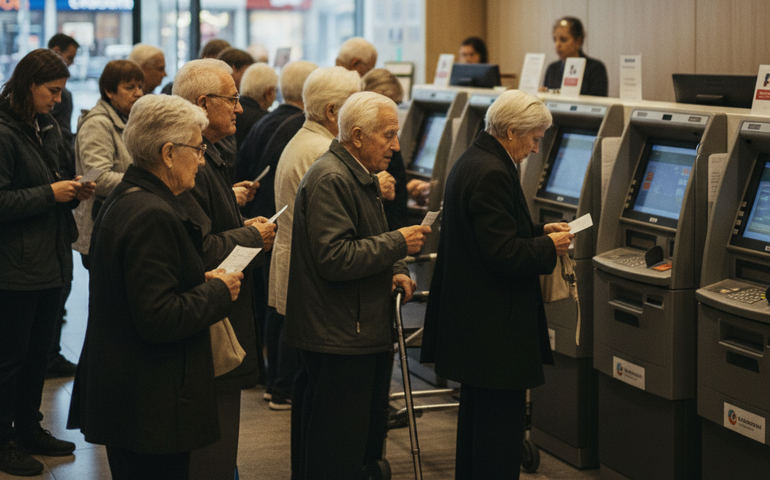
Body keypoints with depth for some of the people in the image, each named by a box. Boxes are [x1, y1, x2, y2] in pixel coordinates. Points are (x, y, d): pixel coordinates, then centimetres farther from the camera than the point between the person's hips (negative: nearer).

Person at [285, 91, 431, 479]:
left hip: (364, 331, 11)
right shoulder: (330, 179, -18)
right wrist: (399, 243, -19)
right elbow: (334, 258, -25)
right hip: (338, 336, -11)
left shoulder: (360, 176, 17)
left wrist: (396, 271, 7)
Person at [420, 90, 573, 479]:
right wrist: (549, 247, -10)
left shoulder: (472, 162, 13)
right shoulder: (492, 173, -21)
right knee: (501, 420, -4)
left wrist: (540, 231, 12)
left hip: (471, 321, 11)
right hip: (494, 326, -11)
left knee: (477, 414, 19)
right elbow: (502, 254, -23)